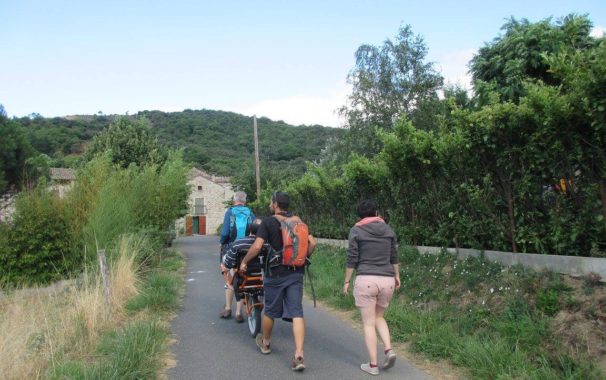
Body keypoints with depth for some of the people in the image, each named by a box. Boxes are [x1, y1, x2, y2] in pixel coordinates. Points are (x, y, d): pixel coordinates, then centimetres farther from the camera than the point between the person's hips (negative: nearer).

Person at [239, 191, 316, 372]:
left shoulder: (267, 222, -7)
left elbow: (257, 246, -16)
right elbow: (312, 243, 3)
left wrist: (244, 261, -1)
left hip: (276, 274, -3)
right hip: (296, 273, 3)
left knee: (270, 310, 16)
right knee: (296, 313, 1)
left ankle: (265, 343, 39)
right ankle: (299, 355, -8)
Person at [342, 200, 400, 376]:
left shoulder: (356, 230, -2)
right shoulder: (388, 229, 8)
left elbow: (352, 259, -5)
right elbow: (394, 257, 12)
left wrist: (347, 281, 3)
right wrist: (397, 276, 23)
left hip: (366, 280, -4)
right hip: (387, 280, 4)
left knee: (369, 323, 6)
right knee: (379, 317, 23)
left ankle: (373, 365, 8)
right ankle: (389, 350, 4)